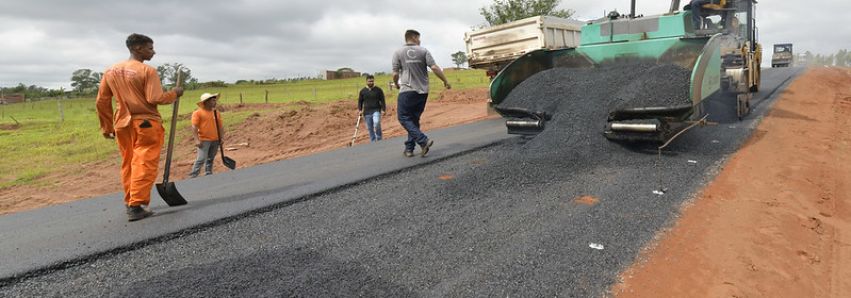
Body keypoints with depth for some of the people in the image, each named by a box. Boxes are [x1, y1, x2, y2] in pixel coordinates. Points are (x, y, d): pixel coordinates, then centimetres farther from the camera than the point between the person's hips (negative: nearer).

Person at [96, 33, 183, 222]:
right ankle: (136, 206, -7)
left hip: (122, 124, 7)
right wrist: (174, 93, 0)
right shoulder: (147, 70, -10)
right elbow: (155, 99, -17)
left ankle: (130, 203, 24)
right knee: (144, 165, -4)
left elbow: (102, 102, 12)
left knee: (128, 165, 15)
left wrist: (107, 127, 20)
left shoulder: (111, 71, 11)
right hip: (146, 123, -6)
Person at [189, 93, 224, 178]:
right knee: (201, 159, -11)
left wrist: (221, 138, 10)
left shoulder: (217, 112, 11)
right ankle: (192, 176, -4)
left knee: (210, 159, 14)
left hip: (215, 140, 6)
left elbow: (220, 126, 15)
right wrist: (196, 140, -18)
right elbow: (194, 127, -11)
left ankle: (208, 175, 23)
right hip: (204, 140, -6)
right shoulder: (198, 113, -7)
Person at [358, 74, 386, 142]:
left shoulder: (378, 90, 3)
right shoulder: (362, 91, 7)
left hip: (376, 110, -3)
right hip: (367, 112, 3)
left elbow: (382, 101, 4)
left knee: (376, 123, -26)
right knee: (370, 128, 5)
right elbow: (360, 101, 13)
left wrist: (383, 110, -5)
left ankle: (379, 139, -8)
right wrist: (360, 110, 2)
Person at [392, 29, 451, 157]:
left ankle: (423, 140, -16)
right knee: (414, 119, 12)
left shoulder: (398, 53, 1)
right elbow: (434, 68, -7)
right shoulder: (423, 51, 3)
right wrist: (445, 81, 1)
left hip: (407, 90, -3)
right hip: (422, 91, 3)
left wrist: (397, 84, 19)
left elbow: (395, 74, -1)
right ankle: (409, 148, 13)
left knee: (404, 118, 1)